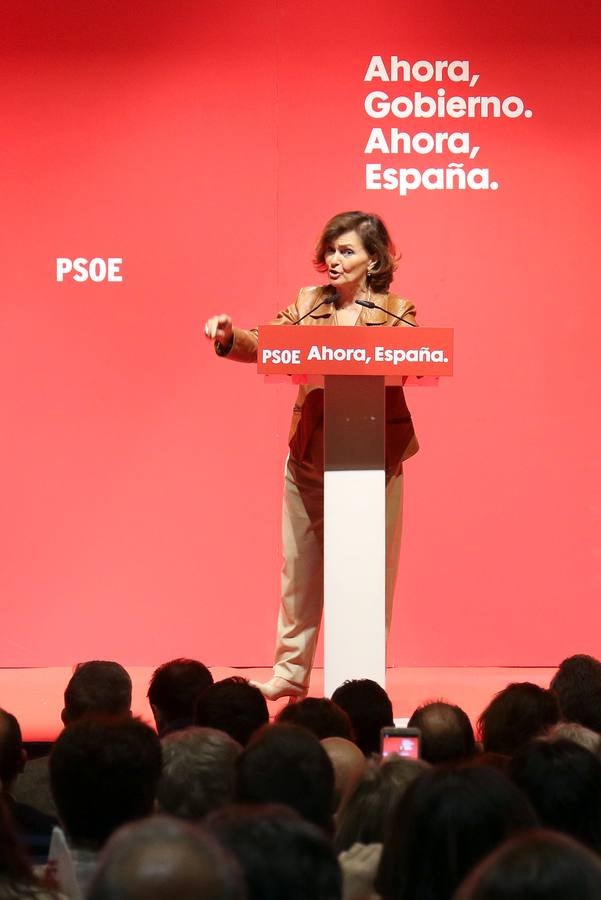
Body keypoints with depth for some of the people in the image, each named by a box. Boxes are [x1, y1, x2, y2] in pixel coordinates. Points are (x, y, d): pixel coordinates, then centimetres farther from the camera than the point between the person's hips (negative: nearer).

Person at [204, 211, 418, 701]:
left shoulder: (396, 311, -2)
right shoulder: (308, 302, 7)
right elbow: (262, 344, 2)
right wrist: (229, 337, -19)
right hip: (310, 456, 3)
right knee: (299, 565, 10)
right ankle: (291, 669, 22)